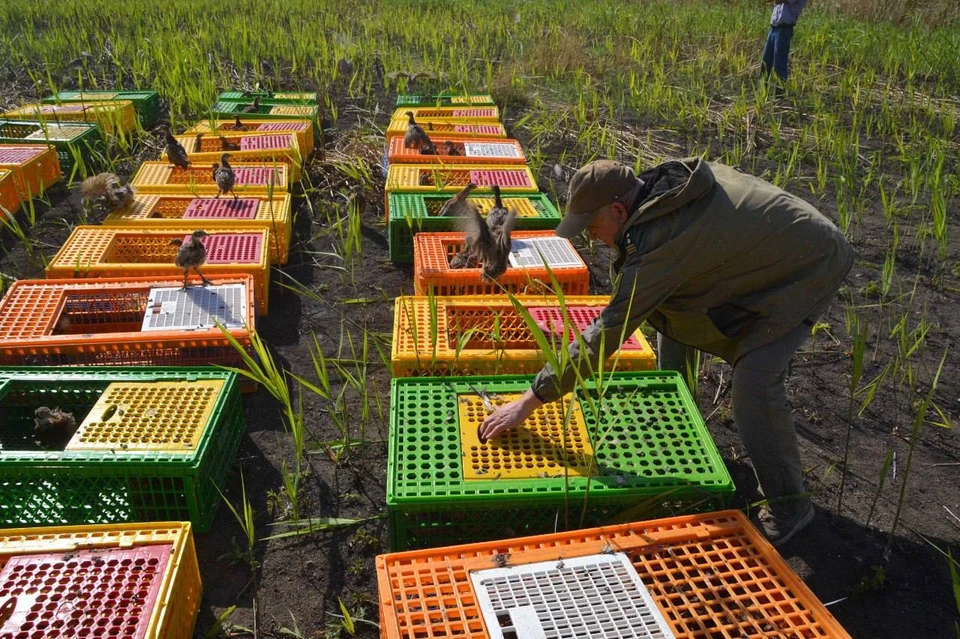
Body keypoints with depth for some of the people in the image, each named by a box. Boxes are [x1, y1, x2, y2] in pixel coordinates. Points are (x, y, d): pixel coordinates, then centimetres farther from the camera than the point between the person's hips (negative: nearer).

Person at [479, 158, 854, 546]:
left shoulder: (661, 243, -34)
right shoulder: (670, 178, -9)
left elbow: (606, 333, -35)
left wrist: (530, 401, -31)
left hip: (811, 270, -10)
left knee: (754, 383, -23)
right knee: (669, 313, 12)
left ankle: (789, 507, -1)